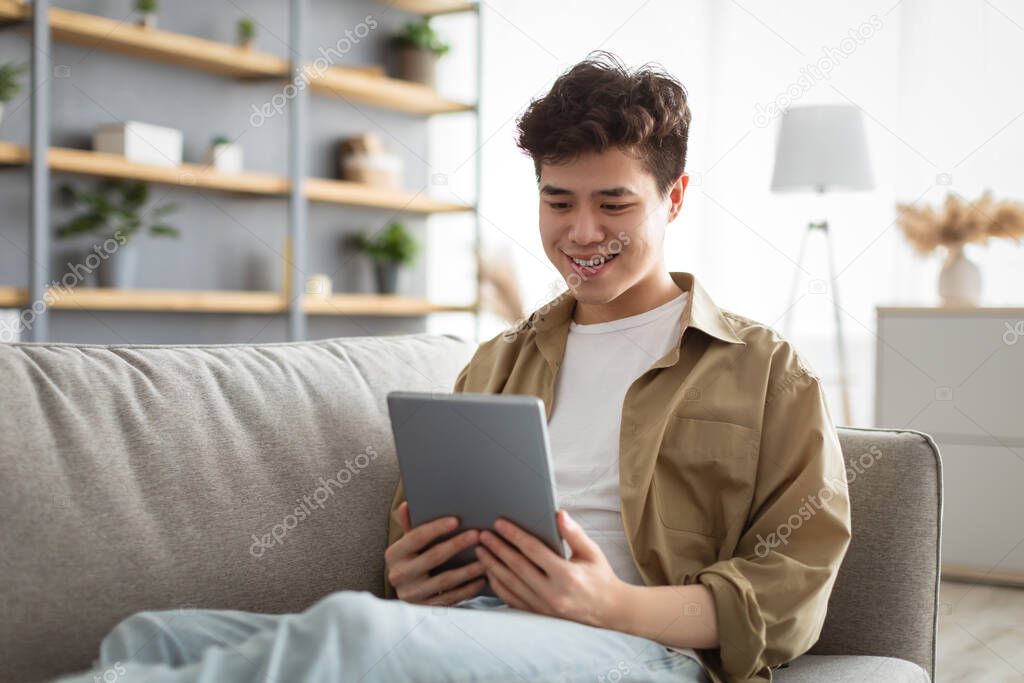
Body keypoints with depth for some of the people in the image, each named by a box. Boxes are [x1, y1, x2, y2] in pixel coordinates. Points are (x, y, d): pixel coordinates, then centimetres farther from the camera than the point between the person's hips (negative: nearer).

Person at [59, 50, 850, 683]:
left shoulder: (766, 370, 13)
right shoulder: (497, 362, 27)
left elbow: (793, 591, 3)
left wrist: (617, 606, -14)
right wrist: (411, 578, 0)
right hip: (460, 619, 5)